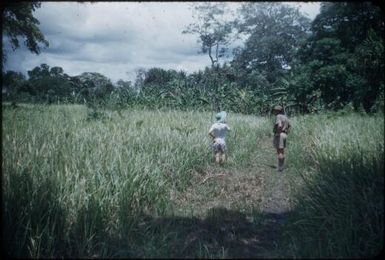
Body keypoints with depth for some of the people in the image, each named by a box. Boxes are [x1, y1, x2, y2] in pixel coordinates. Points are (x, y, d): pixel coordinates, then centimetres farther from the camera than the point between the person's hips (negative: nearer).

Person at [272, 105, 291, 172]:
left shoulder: (278, 116, -14)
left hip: (279, 135, -9)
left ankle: (280, 168, -5)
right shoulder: (285, 116, 14)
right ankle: (281, 166, 18)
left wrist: (278, 133, -17)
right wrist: (286, 133, 18)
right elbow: (289, 126, 22)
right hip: (284, 135, 9)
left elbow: (279, 125, -30)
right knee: (282, 151, 13)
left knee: (279, 152, -7)